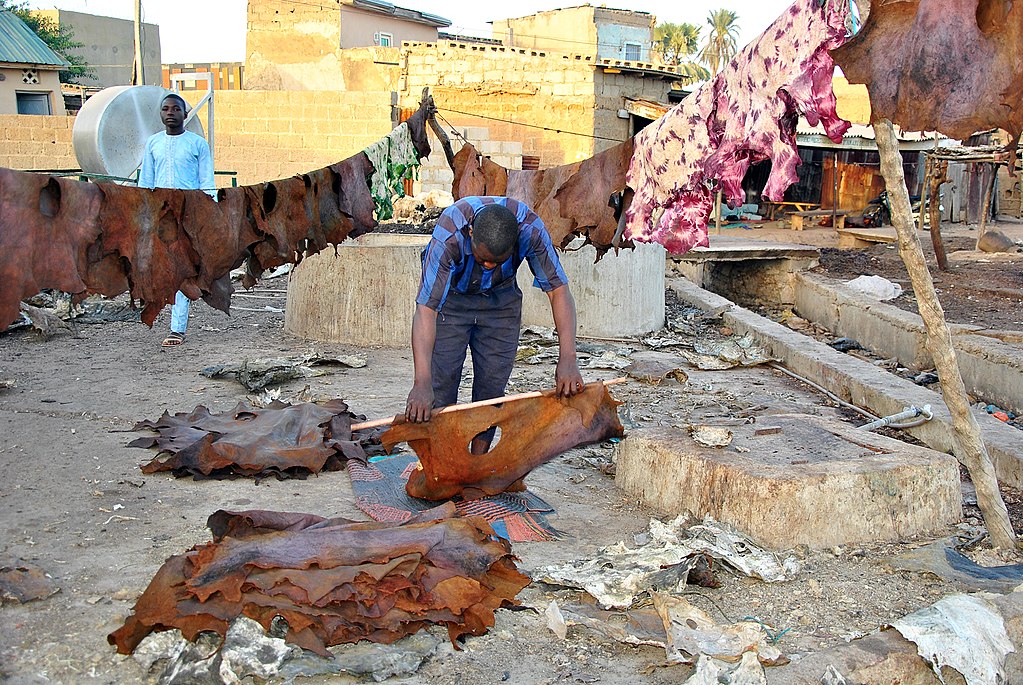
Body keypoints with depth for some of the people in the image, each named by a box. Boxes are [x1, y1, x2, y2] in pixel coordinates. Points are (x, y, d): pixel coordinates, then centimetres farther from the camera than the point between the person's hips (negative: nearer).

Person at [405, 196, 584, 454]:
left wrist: (567, 360, -40)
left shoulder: (530, 229, -33)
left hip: (500, 299, 2)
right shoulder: (449, 234, -39)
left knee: (492, 387, 0)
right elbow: (426, 308, -42)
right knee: (440, 385, -8)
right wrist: (422, 383, -51)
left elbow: (558, 289, -29)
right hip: (450, 295, -2)